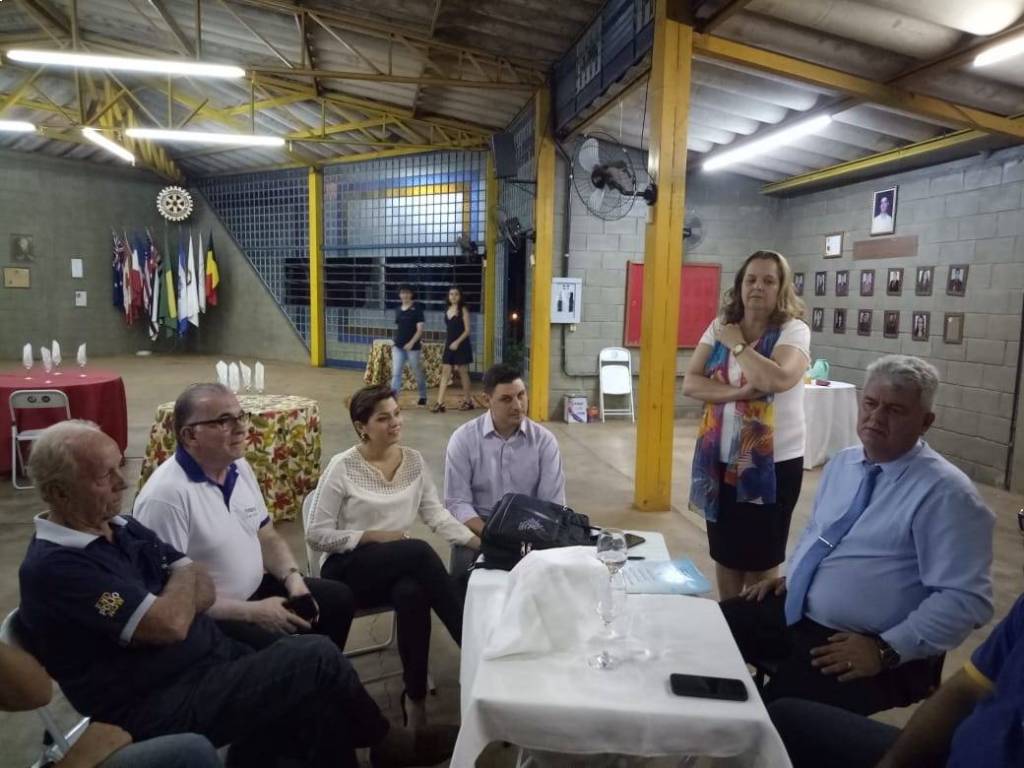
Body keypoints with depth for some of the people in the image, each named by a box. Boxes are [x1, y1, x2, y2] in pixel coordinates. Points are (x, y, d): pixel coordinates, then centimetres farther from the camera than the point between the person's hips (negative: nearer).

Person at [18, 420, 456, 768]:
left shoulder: (120, 528, 10)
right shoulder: (55, 567, -18)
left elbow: (203, 593, 9)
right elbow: (171, 624, -24)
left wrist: (170, 600, -13)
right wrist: (183, 577, -4)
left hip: (212, 660, 8)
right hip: (160, 708, -8)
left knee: (313, 703, -12)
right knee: (315, 659, -16)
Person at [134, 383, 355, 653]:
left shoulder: (240, 467, 3)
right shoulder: (165, 495, -24)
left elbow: (267, 537, 12)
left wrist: (293, 578, -7)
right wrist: (252, 612, -23)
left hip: (254, 590, 9)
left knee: (339, 598, 10)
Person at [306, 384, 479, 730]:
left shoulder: (413, 460, 4)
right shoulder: (342, 467, -10)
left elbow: (436, 513, -1)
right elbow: (317, 534, -8)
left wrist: (475, 540, -15)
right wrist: (372, 537, -16)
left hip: (399, 564, 4)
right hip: (347, 568, -4)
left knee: (412, 593, -34)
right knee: (420, 550, -33)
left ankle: (415, 696, -16)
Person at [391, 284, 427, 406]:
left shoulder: (417, 309, -7)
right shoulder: (398, 310, 9)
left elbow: (420, 329, -12)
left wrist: (411, 342, -20)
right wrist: (394, 342, 13)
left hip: (412, 346, -4)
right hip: (398, 346, 4)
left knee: (418, 373, 9)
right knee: (396, 373, -4)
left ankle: (423, 396, 27)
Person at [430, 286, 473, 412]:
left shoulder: (463, 310, -7)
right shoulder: (447, 310, 10)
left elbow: (467, 330, -12)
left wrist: (457, 342, -22)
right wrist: (448, 343, 15)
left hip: (461, 345, -6)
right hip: (449, 345, 6)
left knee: (463, 373, 3)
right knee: (445, 373, 0)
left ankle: (468, 401, 16)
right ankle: (440, 403, -2)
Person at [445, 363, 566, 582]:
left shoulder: (545, 440, -3)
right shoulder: (463, 438, -5)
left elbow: (553, 504, -4)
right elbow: (457, 502, -8)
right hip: (478, 527, -1)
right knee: (465, 572, -26)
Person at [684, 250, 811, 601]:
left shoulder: (794, 330, -10)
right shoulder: (720, 326, 2)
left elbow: (777, 380, -29)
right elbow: (690, 383, -5)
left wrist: (736, 344, -15)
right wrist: (737, 392, -20)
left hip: (774, 461, -4)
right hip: (721, 458, 4)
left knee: (761, 555, 11)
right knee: (725, 549, 18)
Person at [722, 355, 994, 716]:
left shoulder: (944, 493, -15)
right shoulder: (842, 463, 8)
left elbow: (965, 600, -18)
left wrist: (887, 650, -20)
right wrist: (789, 576, 9)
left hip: (870, 647, -7)